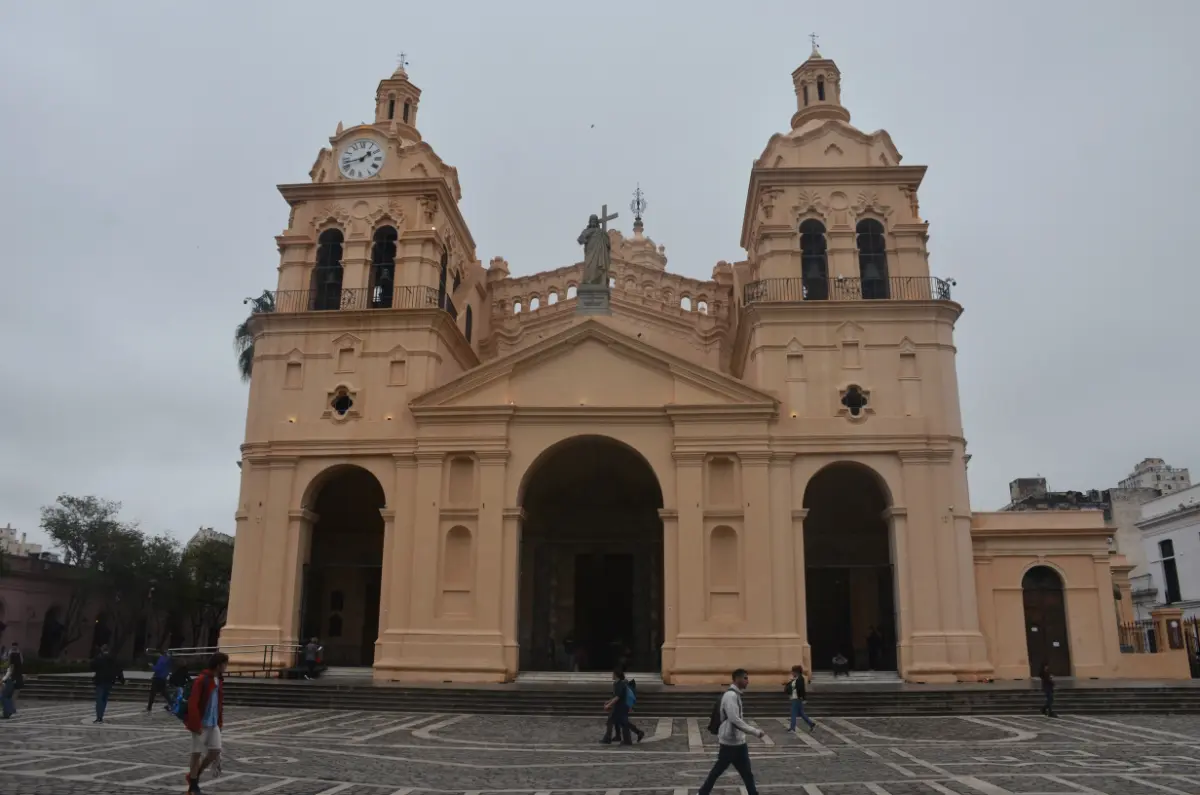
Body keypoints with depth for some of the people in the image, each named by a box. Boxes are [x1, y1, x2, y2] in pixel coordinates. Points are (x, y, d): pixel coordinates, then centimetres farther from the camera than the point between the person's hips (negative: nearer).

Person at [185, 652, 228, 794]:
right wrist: (196, 725, -20)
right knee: (197, 753, 3)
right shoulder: (201, 680, -15)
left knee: (216, 751, 3)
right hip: (201, 724, -7)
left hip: (213, 724, 7)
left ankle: (195, 775, 24)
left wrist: (220, 722, 14)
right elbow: (192, 704, -19)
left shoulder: (218, 680, 10)